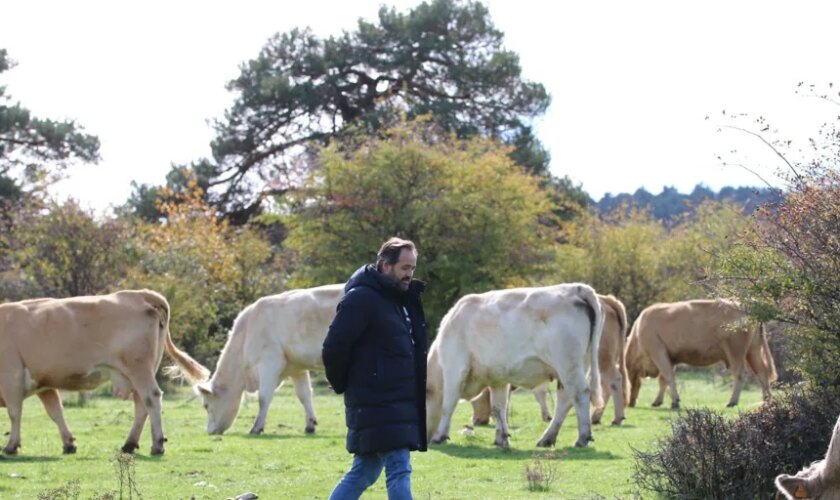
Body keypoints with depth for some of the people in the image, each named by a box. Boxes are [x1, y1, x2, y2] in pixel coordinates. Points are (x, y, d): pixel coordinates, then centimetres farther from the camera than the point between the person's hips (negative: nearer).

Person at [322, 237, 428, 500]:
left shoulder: (400, 298, 17)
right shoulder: (361, 298, -12)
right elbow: (334, 348, -16)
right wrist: (342, 385, -2)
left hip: (399, 404, 9)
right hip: (376, 404, -9)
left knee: (364, 472, 14)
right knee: (399, 470, -13)